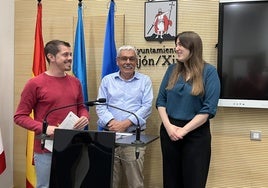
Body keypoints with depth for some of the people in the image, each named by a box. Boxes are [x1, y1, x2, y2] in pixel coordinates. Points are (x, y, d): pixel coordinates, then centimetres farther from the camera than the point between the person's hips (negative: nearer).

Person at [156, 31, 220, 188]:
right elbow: (161, 100, 4)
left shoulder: (209, 71, -8)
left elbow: (209, 108, -13)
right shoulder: (172, 69, 5)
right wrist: (168, 126, -11)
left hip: (196, 134, -4)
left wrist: (183, 130, -15)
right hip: (169, 131, 4)